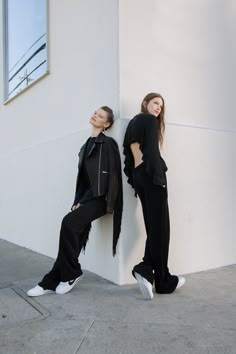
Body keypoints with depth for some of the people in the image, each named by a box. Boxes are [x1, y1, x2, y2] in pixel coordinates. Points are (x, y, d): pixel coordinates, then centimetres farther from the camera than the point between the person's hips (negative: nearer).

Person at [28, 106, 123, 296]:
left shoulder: (108, 143, -4)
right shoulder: (87, 144, 18)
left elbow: (108, 176, -12)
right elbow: (83, 175, 15)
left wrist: (82, 201, -13)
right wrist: (78, 200, 3)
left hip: (99, 198, -6)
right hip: (87, 198, 7)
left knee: (69, 222, -24)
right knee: (72, 234, -4)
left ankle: (72, 274, -6)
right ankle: (52, 282, 3)